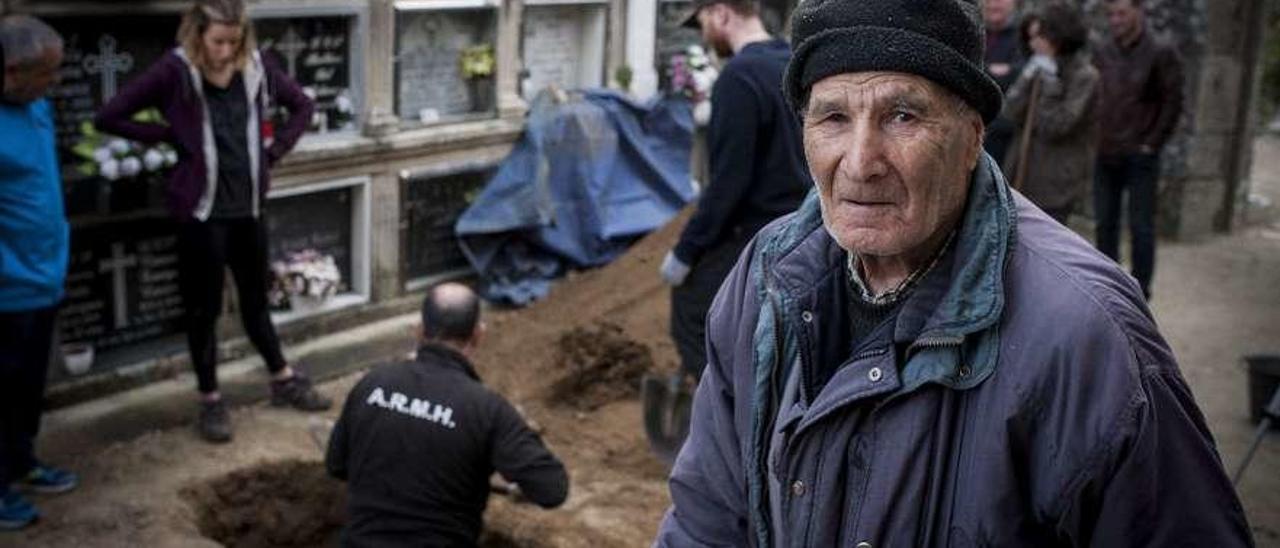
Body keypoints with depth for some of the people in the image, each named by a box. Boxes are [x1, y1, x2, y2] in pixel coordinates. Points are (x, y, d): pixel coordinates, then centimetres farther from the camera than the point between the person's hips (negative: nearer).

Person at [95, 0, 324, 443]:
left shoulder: (256, 67, -2)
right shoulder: (175, 71, -13)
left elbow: (302, 106, 13)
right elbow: (109, 117, -12)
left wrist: (274, 150, 3)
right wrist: (172, 137, -11)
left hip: (249, 207, 4)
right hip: (202, 211, -4)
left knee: (256, 299, 19)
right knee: (204, 308, 9)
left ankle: (284, 381, 34)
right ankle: (211, 401, 21)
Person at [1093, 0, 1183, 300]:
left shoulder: (1161, 53, -4)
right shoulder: (1103, 52, 9)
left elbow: (1173, 103, -5)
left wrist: (1152, 144, -8)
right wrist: (1095, 138, 6)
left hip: (1139, 156, -5)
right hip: (1105, 155, 5)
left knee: (1141, 227, 1)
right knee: (1105, 224, 10)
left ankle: (1140, 291, 9)